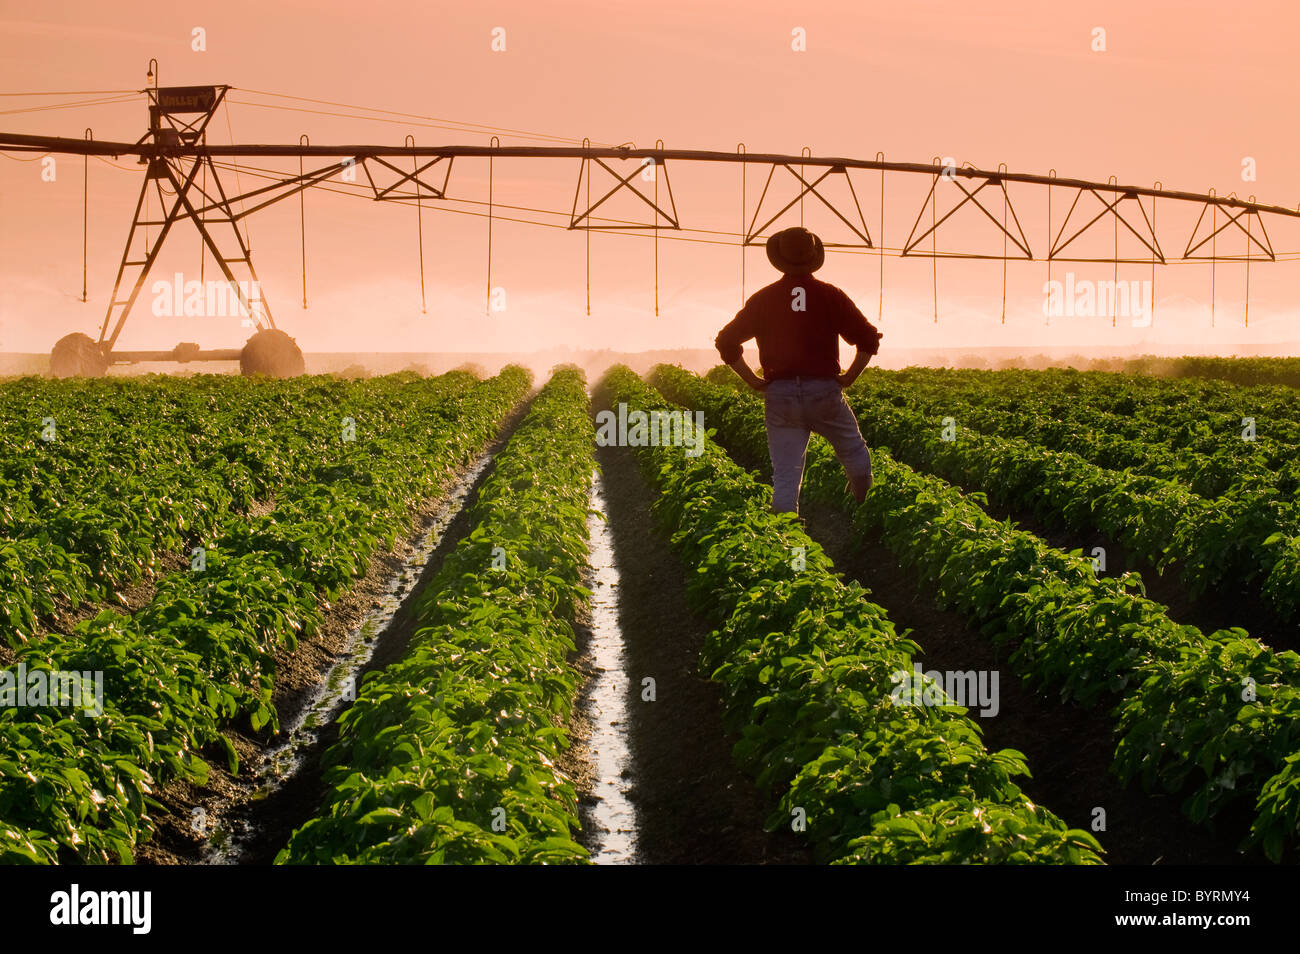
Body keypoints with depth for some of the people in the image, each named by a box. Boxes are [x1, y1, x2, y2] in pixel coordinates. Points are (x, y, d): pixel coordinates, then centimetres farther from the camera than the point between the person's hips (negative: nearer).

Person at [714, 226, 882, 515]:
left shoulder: (764, 299, 4)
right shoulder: (830, 295, 1)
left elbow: (727, 342, 1)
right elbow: (869, 339, -3)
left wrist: (754, 382, 6)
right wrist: (848, 378, 6)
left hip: (779, 394, 1)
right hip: (825, 392, -1)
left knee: (785, 475, 2)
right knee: (856, 458, 21)